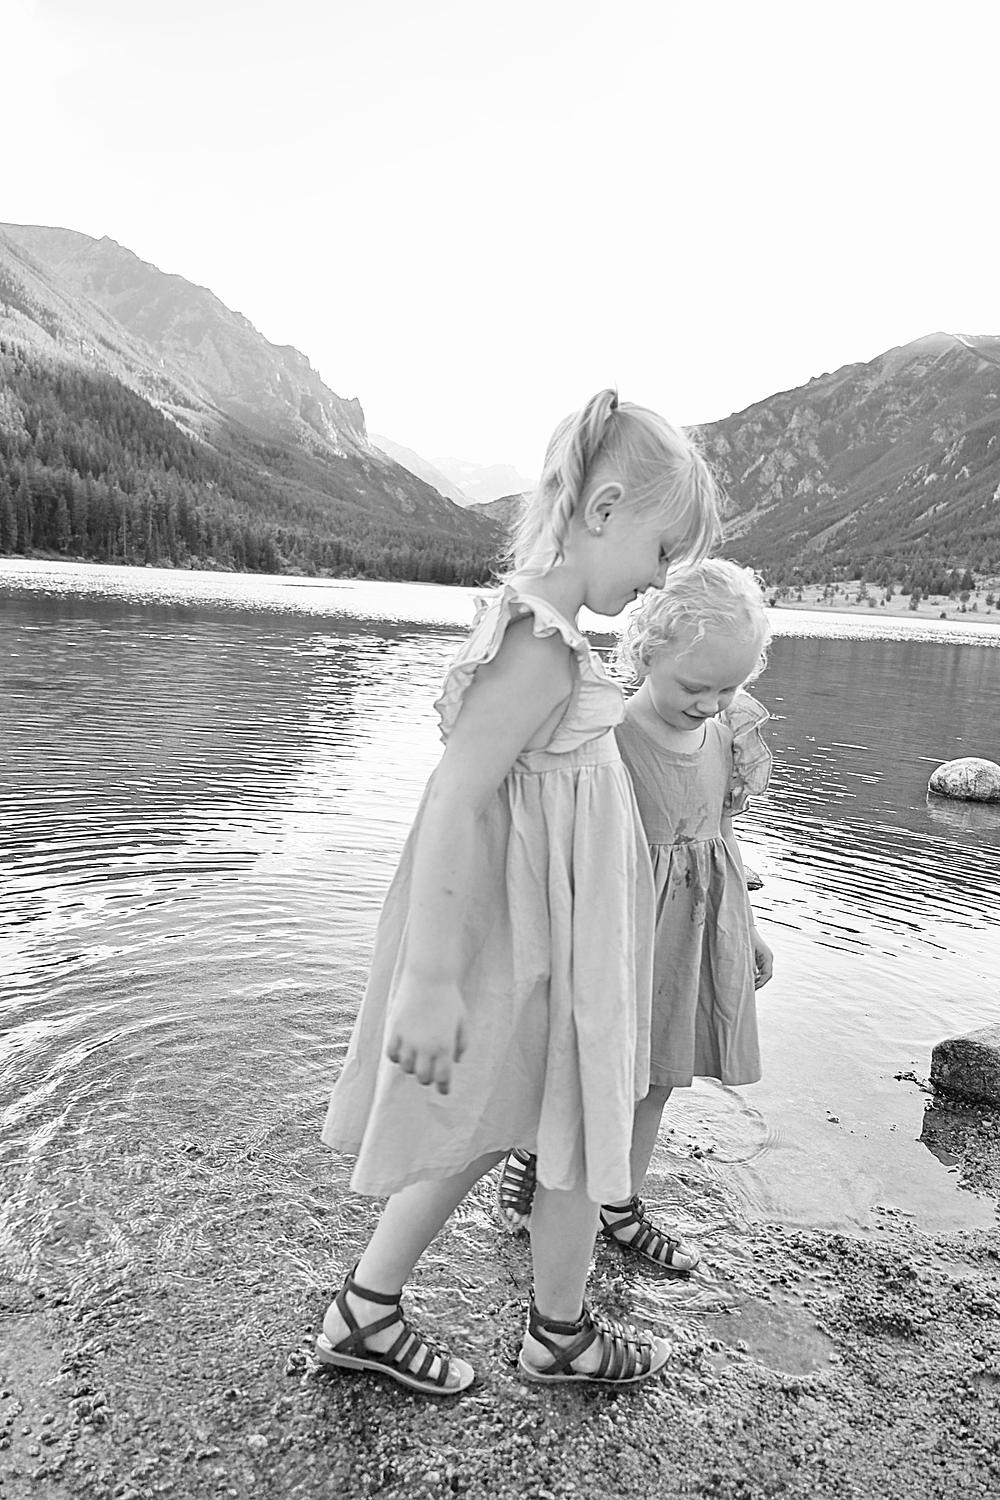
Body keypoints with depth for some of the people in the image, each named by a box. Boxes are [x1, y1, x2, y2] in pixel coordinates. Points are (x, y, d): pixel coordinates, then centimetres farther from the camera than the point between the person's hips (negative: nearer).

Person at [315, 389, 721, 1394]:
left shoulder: (527, 619, 5)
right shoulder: (546, 646, -25)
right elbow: (453, 803, -29)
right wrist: (431, 979, -27)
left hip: (545, 925, 9)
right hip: (539, 941, -9)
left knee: (485, 1129, 22)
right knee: (579, 1138, 15)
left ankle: (363, 1313, 35)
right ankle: (560, 1338, 40)